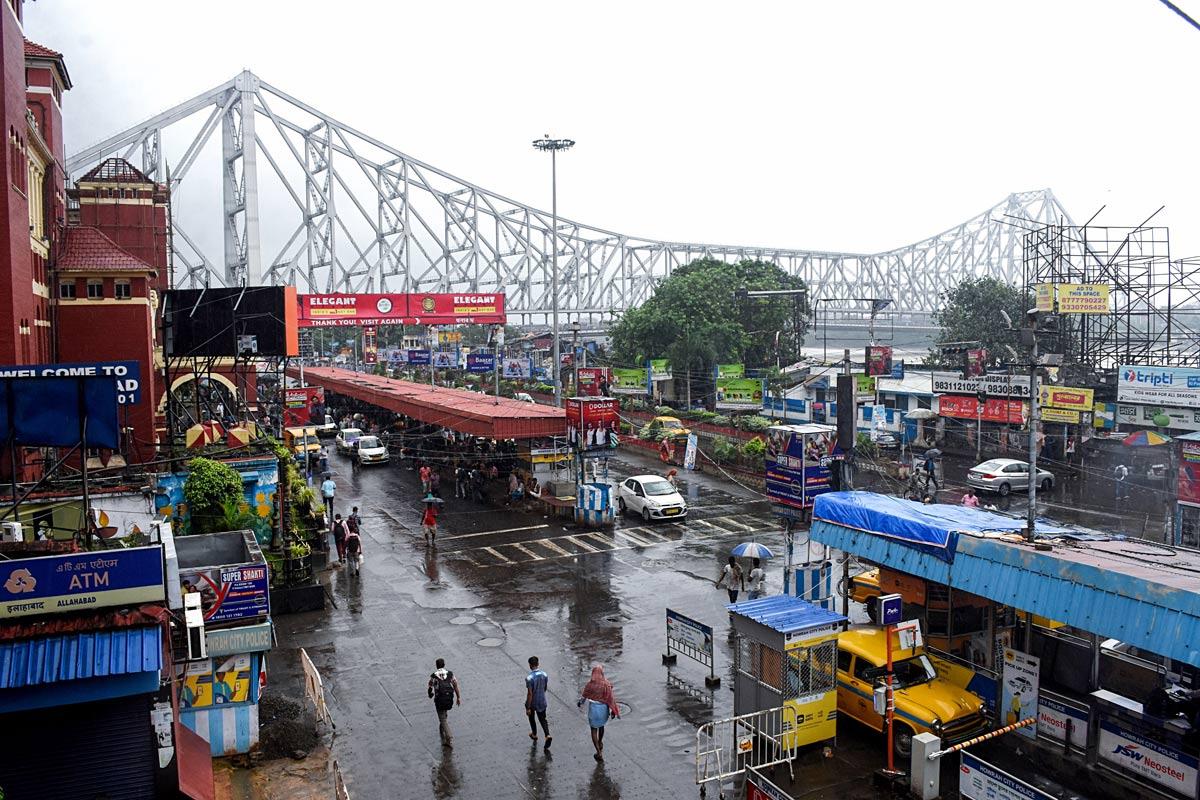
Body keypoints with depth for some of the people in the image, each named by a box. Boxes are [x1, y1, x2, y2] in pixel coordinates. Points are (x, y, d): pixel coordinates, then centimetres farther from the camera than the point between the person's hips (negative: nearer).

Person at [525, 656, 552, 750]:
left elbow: (529, 694, -24)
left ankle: (534, 735, 42)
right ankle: (548, 735, -7)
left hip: (532, 703, -4)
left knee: (531, 718, 23)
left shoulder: (529, 678, -27)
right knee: (542, 719, 15)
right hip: (542, 702, 4)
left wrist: (528, 708, -17)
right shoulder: (544, 675, -9)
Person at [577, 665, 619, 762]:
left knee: (594, 730, 9)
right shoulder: (606, 684, -14)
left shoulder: (590, 684, -15)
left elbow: (584, 696, 1)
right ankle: (600, 743, 51)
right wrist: (613, 710, -2)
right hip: (604, 708, 3)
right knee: (601, 726, 29)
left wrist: (579, 703, 21)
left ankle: (599, 752, 2)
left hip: (593, 708, -3)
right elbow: (610, 698, -11)